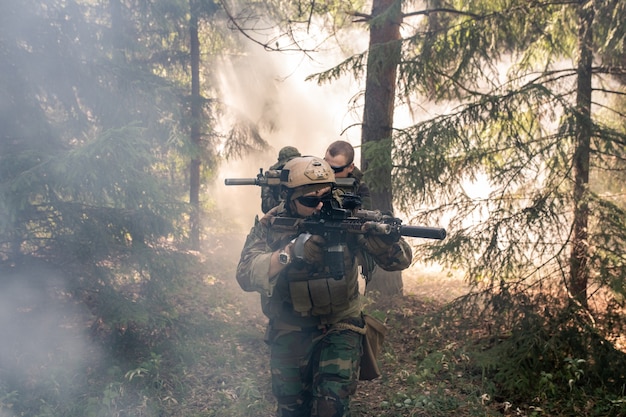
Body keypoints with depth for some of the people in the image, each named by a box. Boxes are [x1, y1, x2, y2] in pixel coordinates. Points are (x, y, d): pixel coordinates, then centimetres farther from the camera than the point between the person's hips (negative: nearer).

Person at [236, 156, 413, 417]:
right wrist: (290, 252, -40)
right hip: (289, 335, 1)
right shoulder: (270, 226, -11)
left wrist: (387, 235, -37)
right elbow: (246, 276, -25)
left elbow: (399, 261, -14)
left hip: (339, 329, -1)